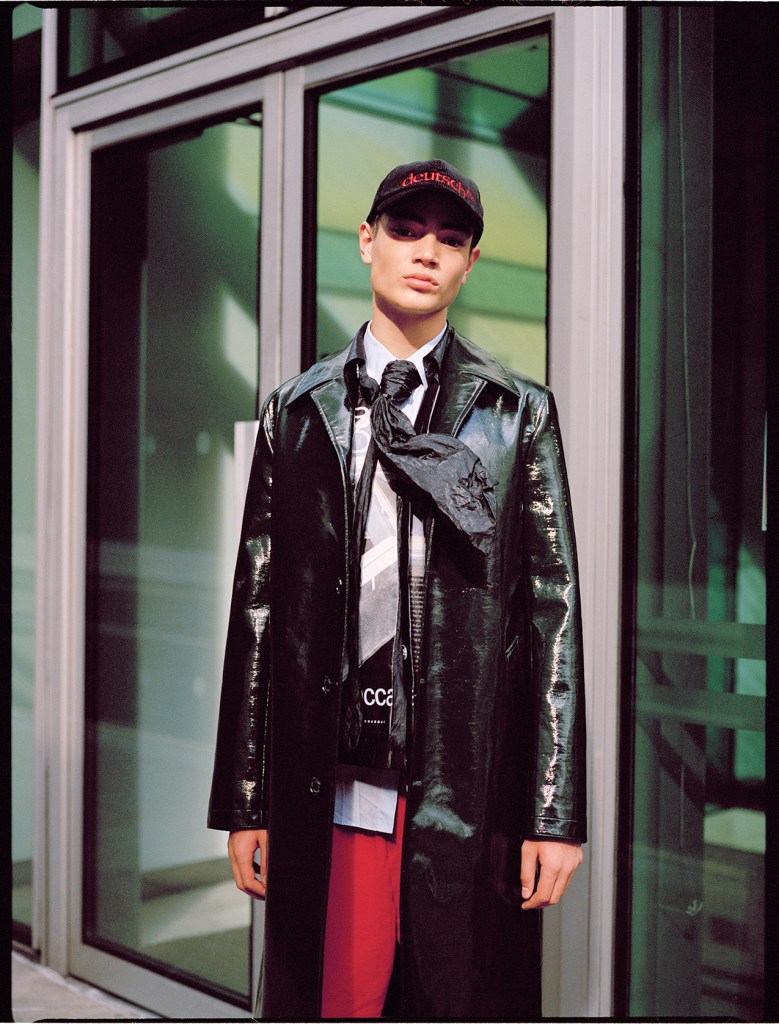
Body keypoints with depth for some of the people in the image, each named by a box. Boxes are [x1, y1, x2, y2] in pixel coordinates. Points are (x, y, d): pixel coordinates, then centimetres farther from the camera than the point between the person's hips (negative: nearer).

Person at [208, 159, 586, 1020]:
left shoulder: (518, 416, 6)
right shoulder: (299, 413, 9)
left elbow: (554, 611, 1)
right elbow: (256, 609, 8)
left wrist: (557, 813, -4)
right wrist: (245, 803, 6)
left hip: (470, 794, 0)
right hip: (331, 790, 1)